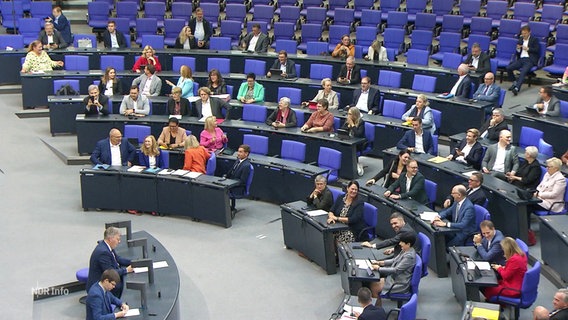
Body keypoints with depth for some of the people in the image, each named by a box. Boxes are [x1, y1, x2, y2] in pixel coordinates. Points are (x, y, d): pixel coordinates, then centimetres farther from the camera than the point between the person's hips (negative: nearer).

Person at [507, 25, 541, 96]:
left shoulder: (534, 40, 9)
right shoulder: (520, 40, 22)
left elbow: (537, 50, 0)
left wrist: (528, 49, -9)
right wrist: (518, 49, 0)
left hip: (530, 60, -5)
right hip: (521, 59, 5)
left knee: (523, 71, -33)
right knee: (508, 68, -20)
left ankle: (517, 88, -46)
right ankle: (514, 82, 2)